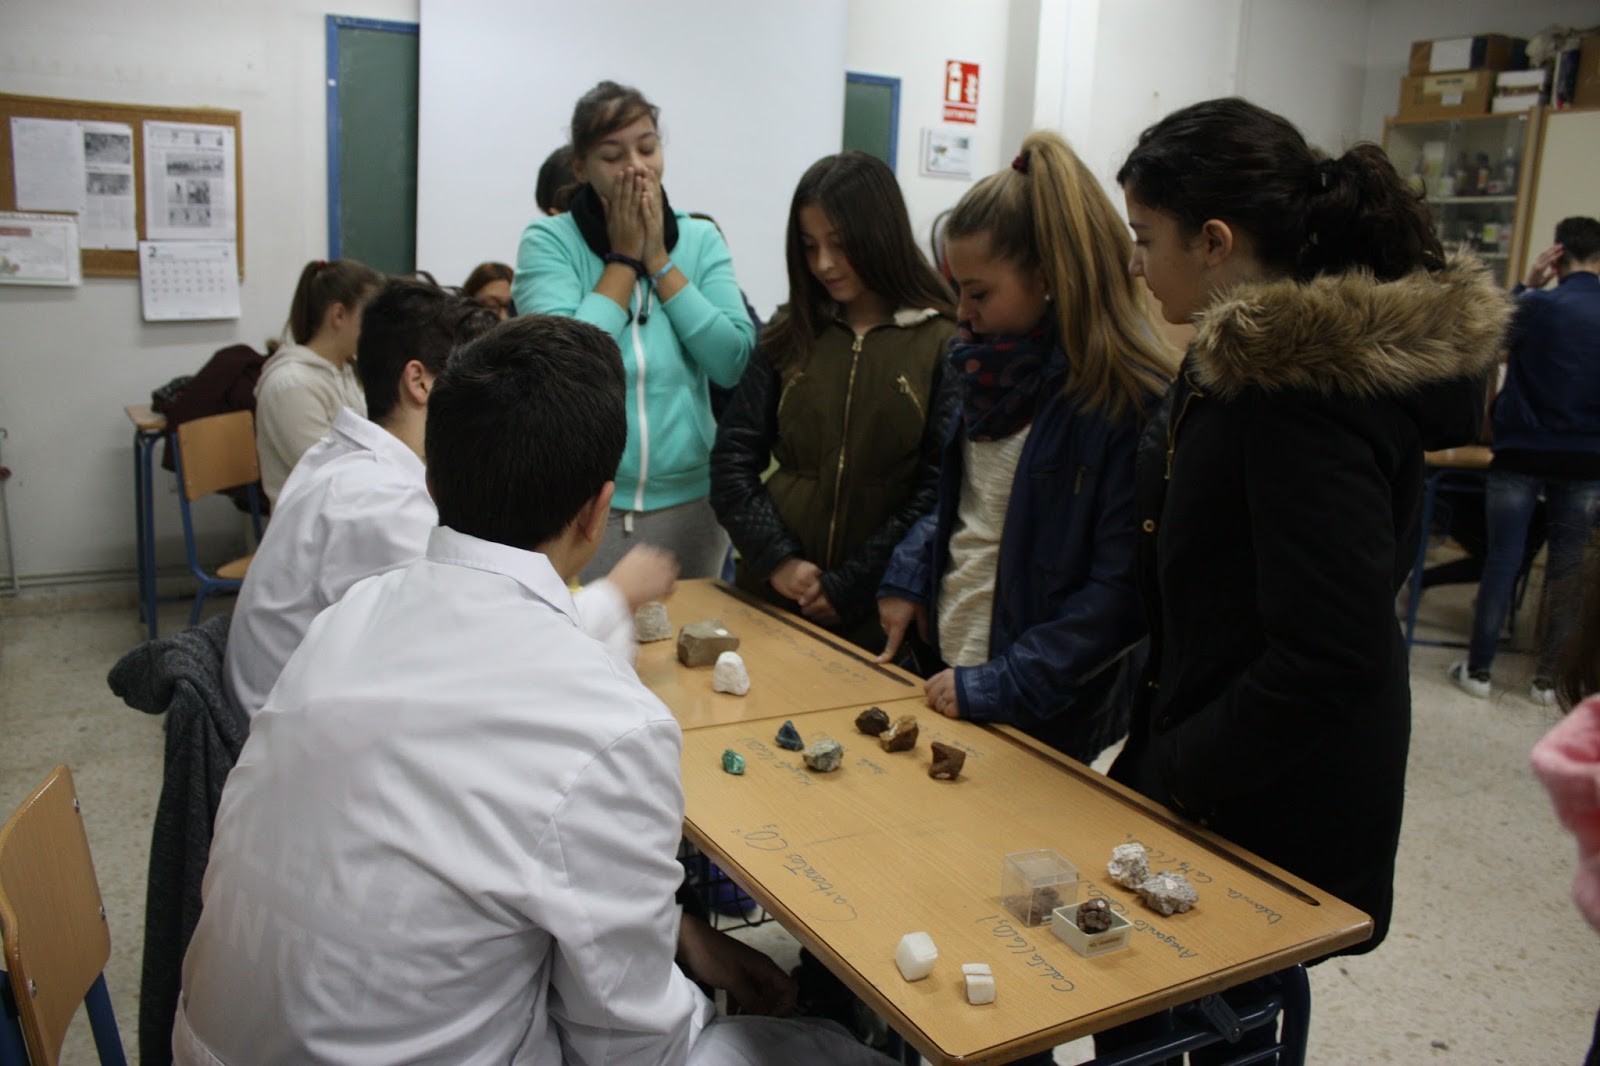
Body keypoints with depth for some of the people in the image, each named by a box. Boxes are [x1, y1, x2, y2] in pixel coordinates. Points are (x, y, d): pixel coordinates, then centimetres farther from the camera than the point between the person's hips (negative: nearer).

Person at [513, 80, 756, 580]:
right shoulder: (548, 240, -4)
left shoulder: (701, 240, 4)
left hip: (690, 502, 3)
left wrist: (659, 261, -9)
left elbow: (734, 364, -7)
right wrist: (625, 258, -11)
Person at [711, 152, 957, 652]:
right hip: (772, 597, 3)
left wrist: (849, 588, -13)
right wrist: (777, 559, -11)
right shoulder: (789, 336, 5)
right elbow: (733, 459, 2)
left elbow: (938, 490, -10)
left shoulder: (943, 346, -6)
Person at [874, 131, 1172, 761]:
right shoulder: (990, 362, 4)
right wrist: (908, 574, 2)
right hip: (941, 670, 7)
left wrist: (1003, 685, -20)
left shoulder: (1128, 400, -21)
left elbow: (1122, 589, -21)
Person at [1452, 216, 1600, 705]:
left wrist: (1525, 285, 5)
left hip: (1520, 453, -2)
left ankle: (1478, 670, 11)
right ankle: (1548, 677, 18)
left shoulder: (1536, 306, -12)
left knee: (1502, 560, 6)